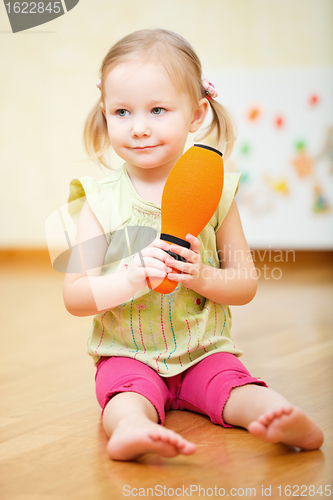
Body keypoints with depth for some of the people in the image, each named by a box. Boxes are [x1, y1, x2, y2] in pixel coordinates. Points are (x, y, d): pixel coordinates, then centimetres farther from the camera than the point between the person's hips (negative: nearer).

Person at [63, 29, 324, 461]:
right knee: (128, 394, -33)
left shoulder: (214, 192, -1)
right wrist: (130, 279, -27)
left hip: (205, 352, 2)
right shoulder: (101, 200, -6)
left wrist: (202, 277, -20)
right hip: (127, 356, -2)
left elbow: (246, 284, 2)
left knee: (240, 390, -27)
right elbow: (74, 296, -8)